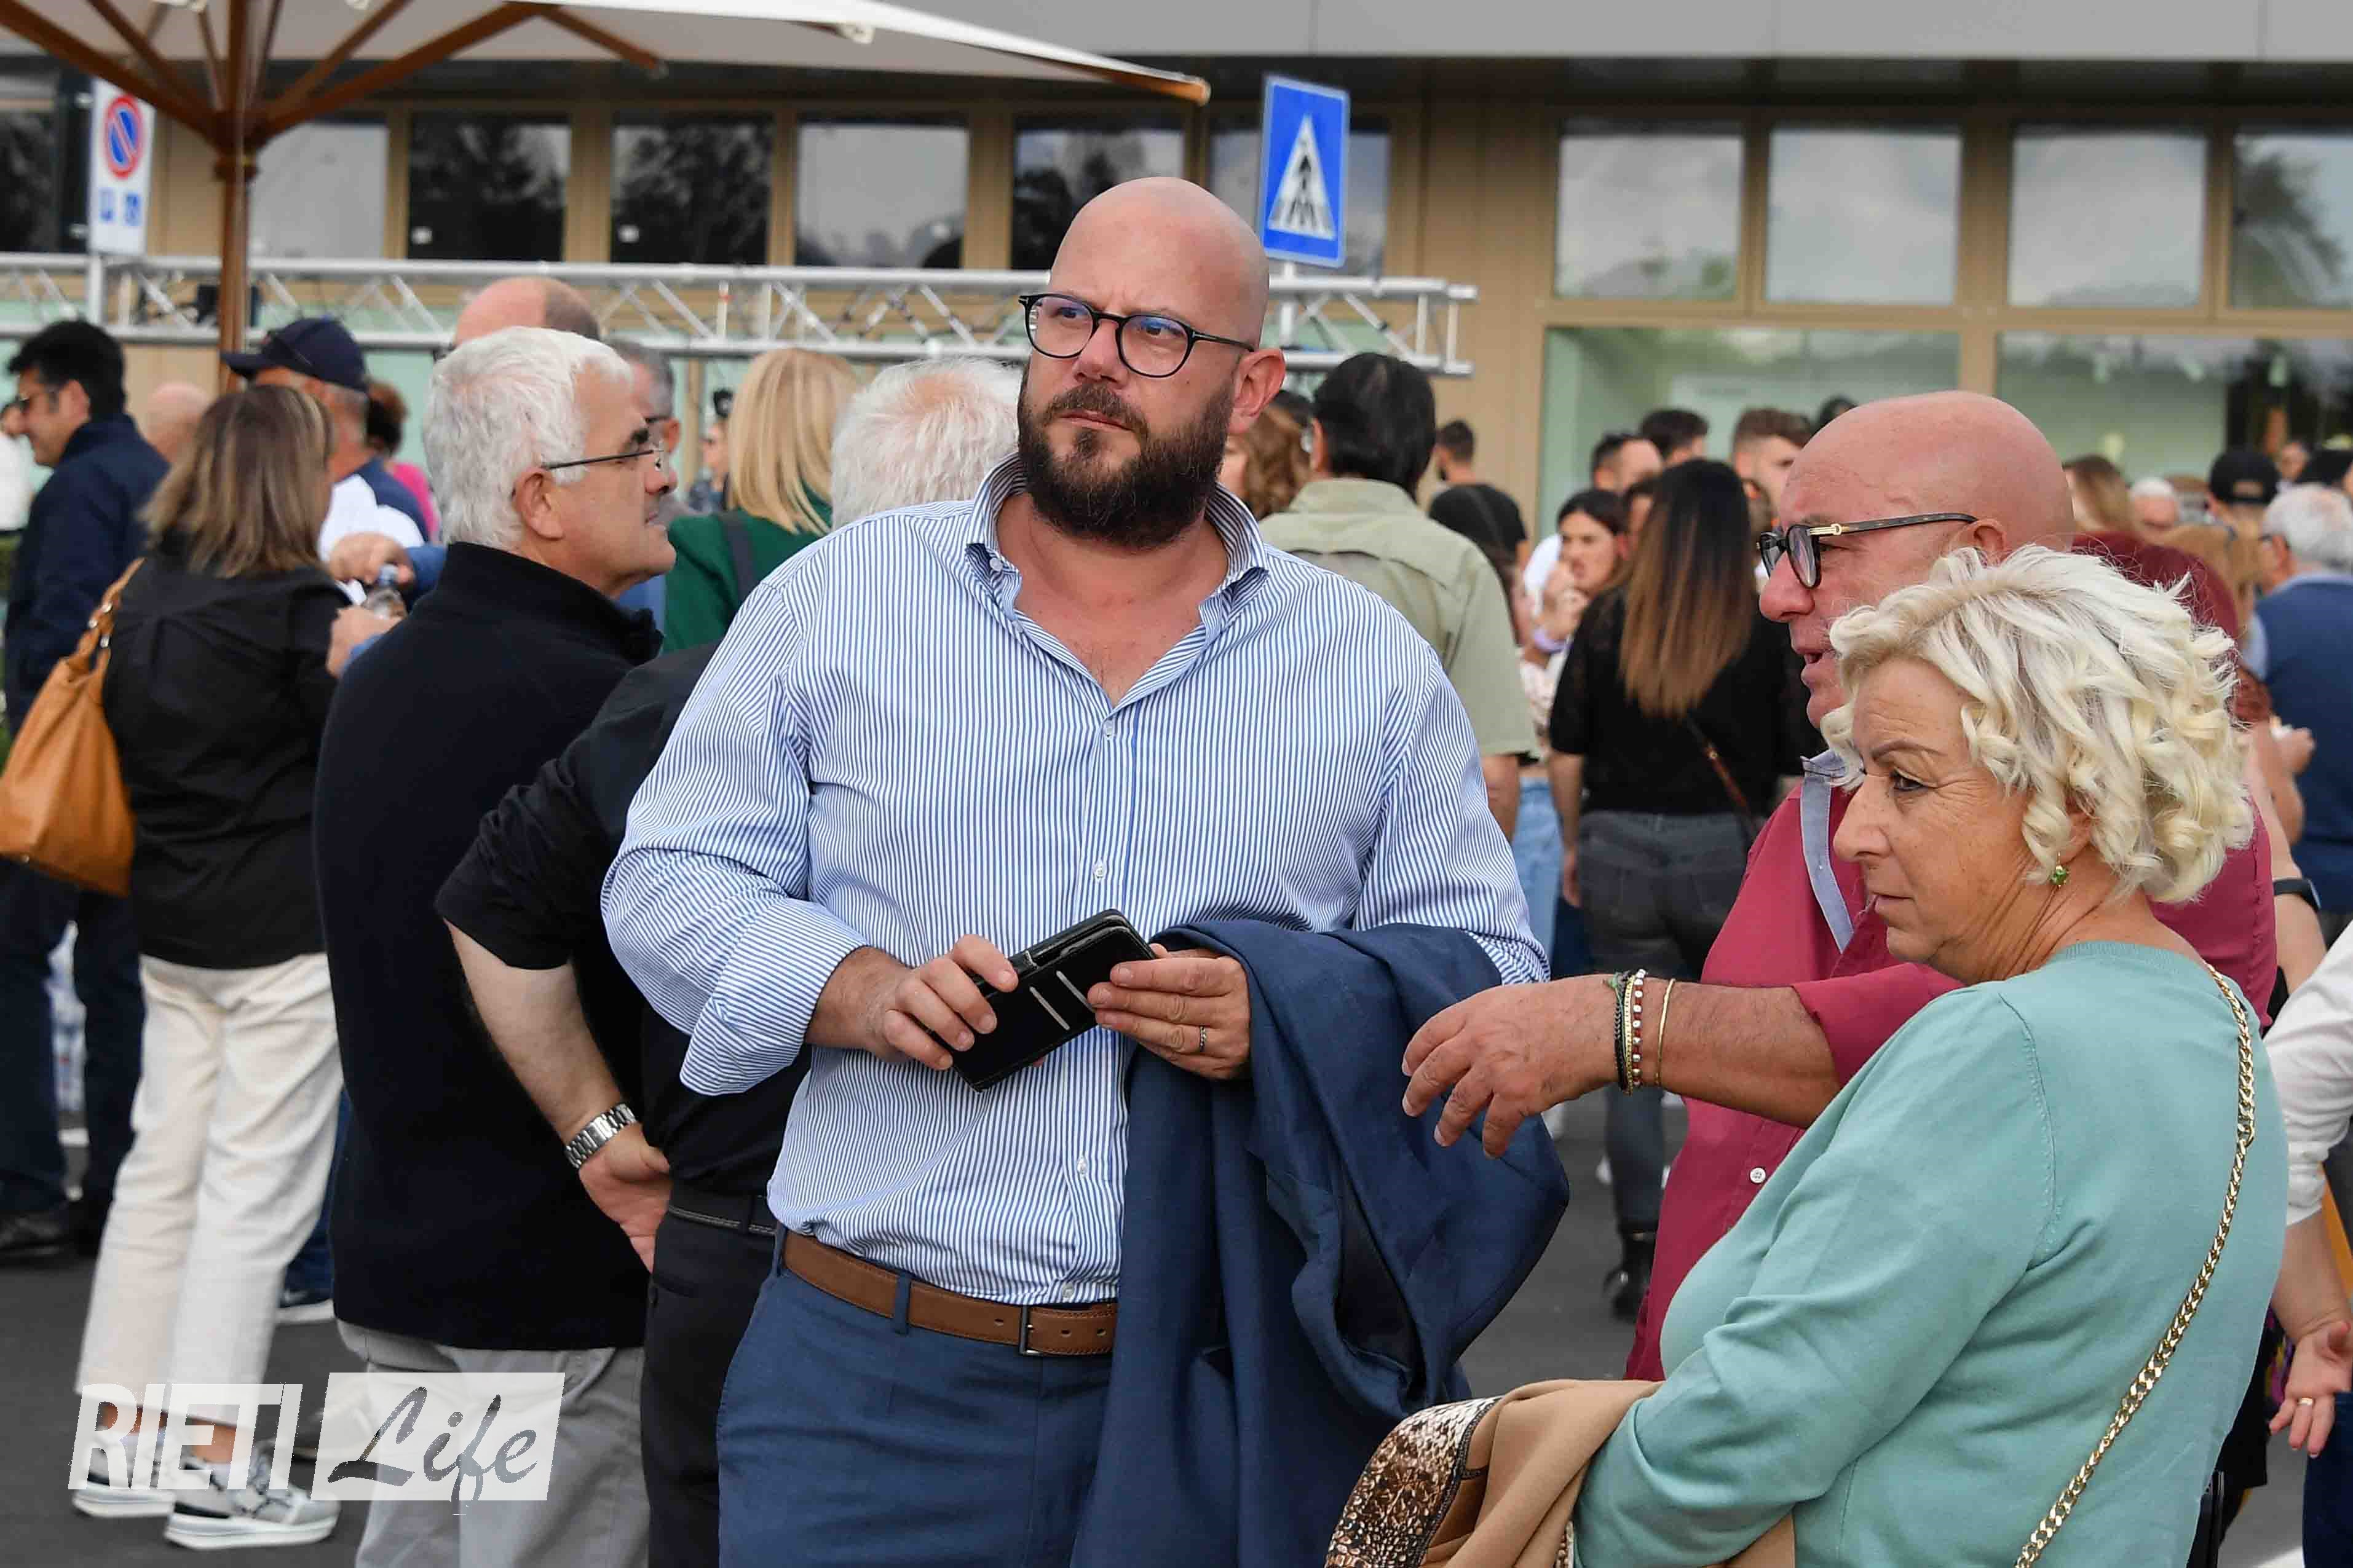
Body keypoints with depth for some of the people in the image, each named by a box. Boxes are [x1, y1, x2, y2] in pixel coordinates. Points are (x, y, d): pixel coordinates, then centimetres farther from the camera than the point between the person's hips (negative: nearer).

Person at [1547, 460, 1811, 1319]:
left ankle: (1641, 1251, 6)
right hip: (1727, 853, -1)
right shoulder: (1770, 631, -6)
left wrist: (1574, 848, 15)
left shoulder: (1608, 623, -1)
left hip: (1618, 852, 1)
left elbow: (1567, 754, 2)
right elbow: (1798, 766, -5)